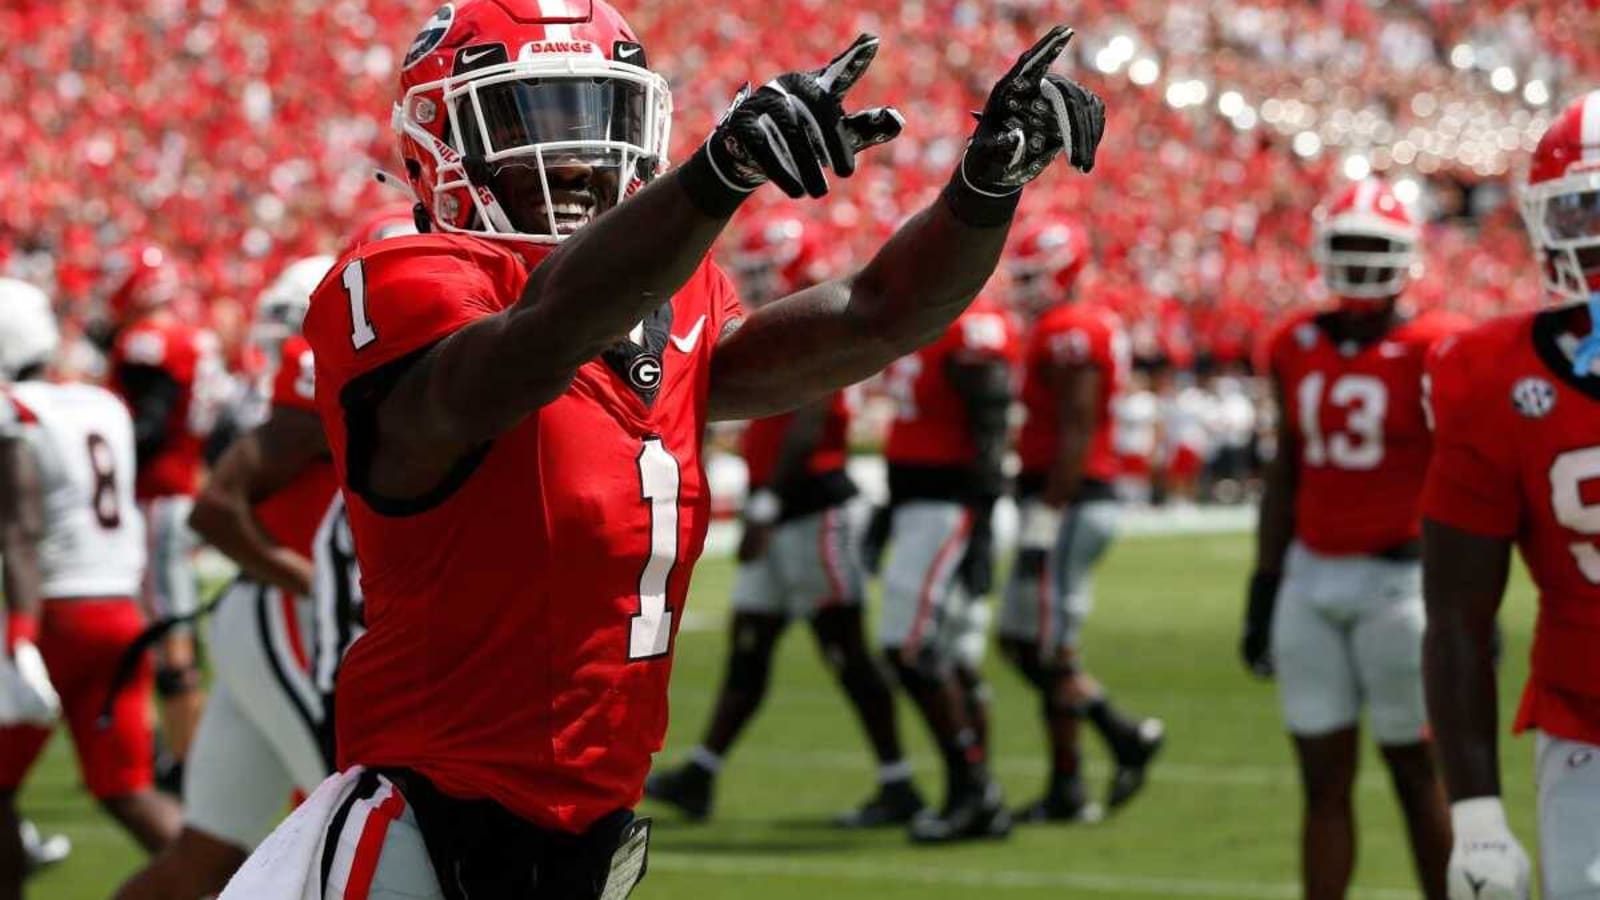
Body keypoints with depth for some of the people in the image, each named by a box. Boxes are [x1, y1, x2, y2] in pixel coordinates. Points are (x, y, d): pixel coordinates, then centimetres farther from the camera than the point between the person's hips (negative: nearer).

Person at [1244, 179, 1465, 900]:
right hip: (1311, 575, 5)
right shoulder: (1297, 348, 9)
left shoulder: (1432, 352, -8)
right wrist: (1263, 591, 15)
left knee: (1416, 773, 2)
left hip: (1399, 578, -5)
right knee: (1323, 778, 5)